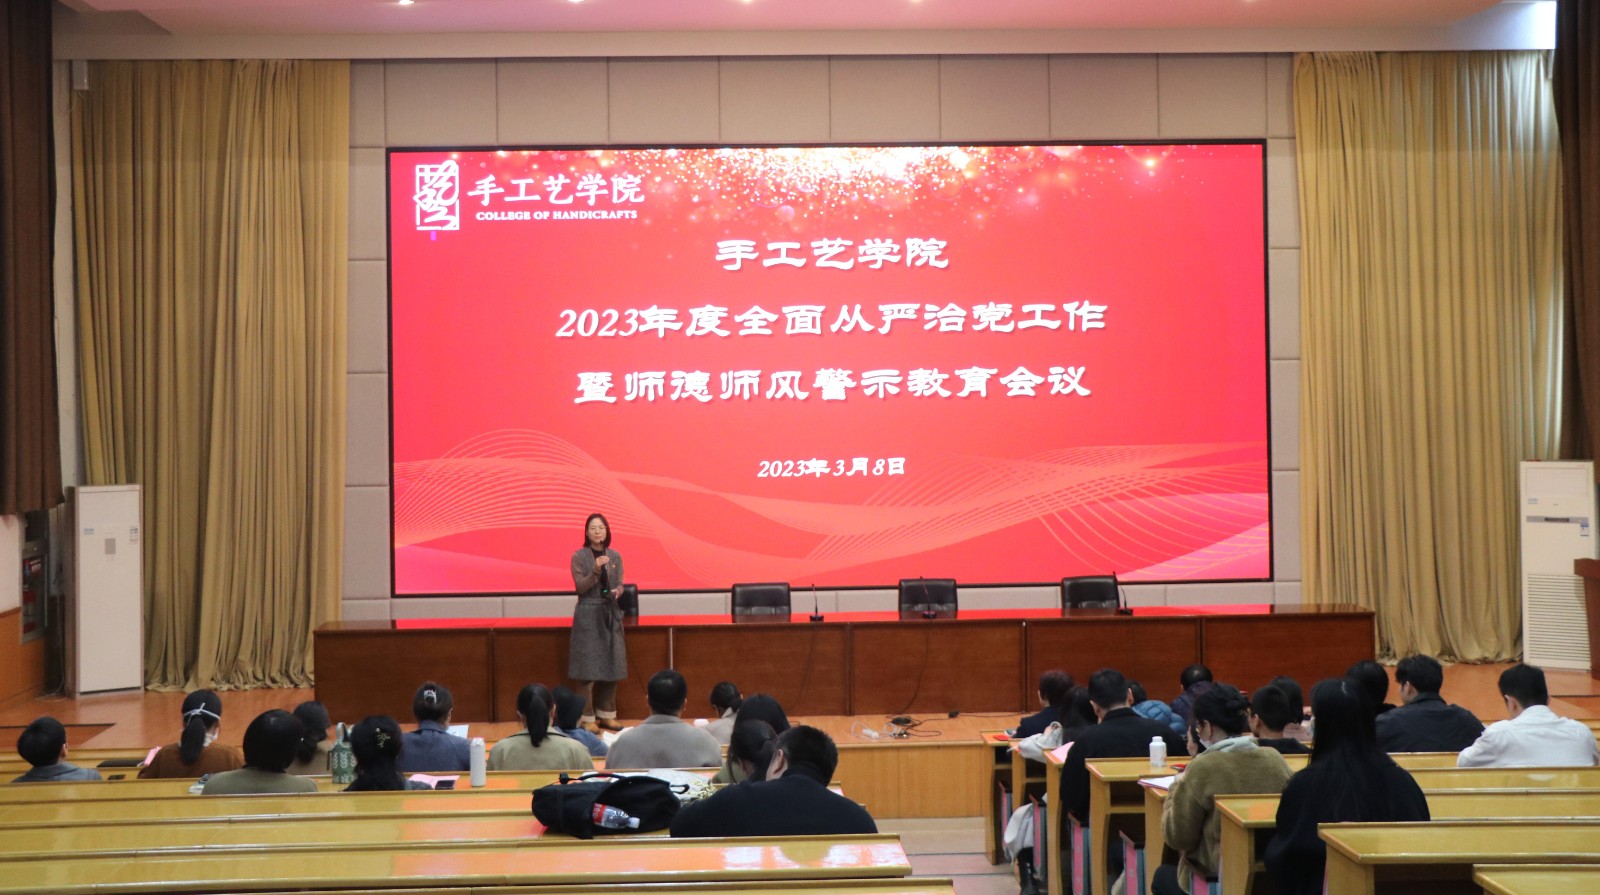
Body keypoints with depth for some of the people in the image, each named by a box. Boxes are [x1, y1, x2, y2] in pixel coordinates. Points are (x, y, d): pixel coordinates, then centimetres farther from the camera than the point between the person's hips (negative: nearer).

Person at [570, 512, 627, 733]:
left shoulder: (615, 557, 8)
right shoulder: (579, 557, -3)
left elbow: (620, 584, 10)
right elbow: (580, 587, -10)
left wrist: (617, 591, -13)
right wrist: (595, 571, -24)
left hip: (610, 615, 4)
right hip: (588, 615, -4)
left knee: (611, 665, 6)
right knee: (587, 667, -6)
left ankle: (606, 715, 15)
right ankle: (588, 718, -2)